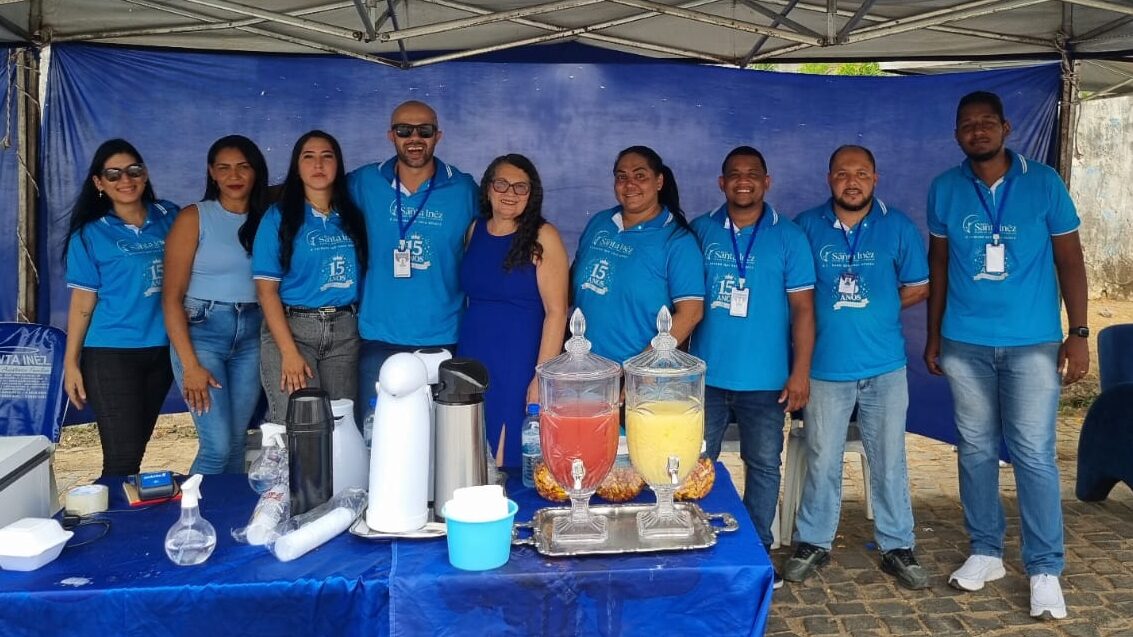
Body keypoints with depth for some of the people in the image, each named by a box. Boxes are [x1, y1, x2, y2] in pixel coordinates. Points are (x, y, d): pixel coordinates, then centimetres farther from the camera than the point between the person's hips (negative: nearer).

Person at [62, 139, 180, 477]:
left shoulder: (169, 218, 5)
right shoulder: (90, 234, -3)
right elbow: (82, 302, -3)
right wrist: (71, 361, -6)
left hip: (162, 349, 4)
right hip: (111, 354, -3)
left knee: (136, 448, 13)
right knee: (122, 457, -5)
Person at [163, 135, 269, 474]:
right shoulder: (194, 218, -2)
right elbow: (171, 297, -5)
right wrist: (190, 365, -12)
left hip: (251, 336, 4)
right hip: (202, 331, -3)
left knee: (237, 444, 8)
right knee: (217, 446, -9)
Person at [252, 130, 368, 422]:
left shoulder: (353, 215, 9)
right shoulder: (279, 217, 0)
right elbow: (266, 289, -5)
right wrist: (289, 351, -13)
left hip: (345, 332, 3)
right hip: (290, 328, -3)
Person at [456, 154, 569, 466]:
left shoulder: (542, 237, -7)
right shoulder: (475, 230, 8)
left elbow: (556, 311, -11)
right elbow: (468, 295, 14)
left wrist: (542, 377, -15)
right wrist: (459, 360, 7)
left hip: (518, 365, -5)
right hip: (471, 359, 5)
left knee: (511, 457, 1)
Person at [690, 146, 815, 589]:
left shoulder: (788, 237, 1)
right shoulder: (700, 232, 4)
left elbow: (802, 308, -1)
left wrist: (801, 371, -6)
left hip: (764, 380, -1)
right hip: (705, 374, 1)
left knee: (764, 466, 8)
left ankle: (757, 548, 24)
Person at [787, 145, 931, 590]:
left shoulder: (898, 227, 2)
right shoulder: (806, 226, 1)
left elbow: (918, 288, 8)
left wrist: (876, 310, 0)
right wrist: (831, 314, -4)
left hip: (884, 366, 1)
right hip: (826, 366, 0)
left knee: (889, 460, 9)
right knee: (822, 460, 8)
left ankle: (897, 547, 23)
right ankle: (814, 543, 23)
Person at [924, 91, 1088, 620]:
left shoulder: (1044, 183, -2)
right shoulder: (944, 190, 3)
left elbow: (1069, 260, 1)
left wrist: (1078, 333, -5)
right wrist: (933, 335, 8)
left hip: (1033, 342, -2)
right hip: (965, 343, 2)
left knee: (1034, 455, -1)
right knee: (976, 450, 10)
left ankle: (1045, 570, 11)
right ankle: (985, 552, 24)